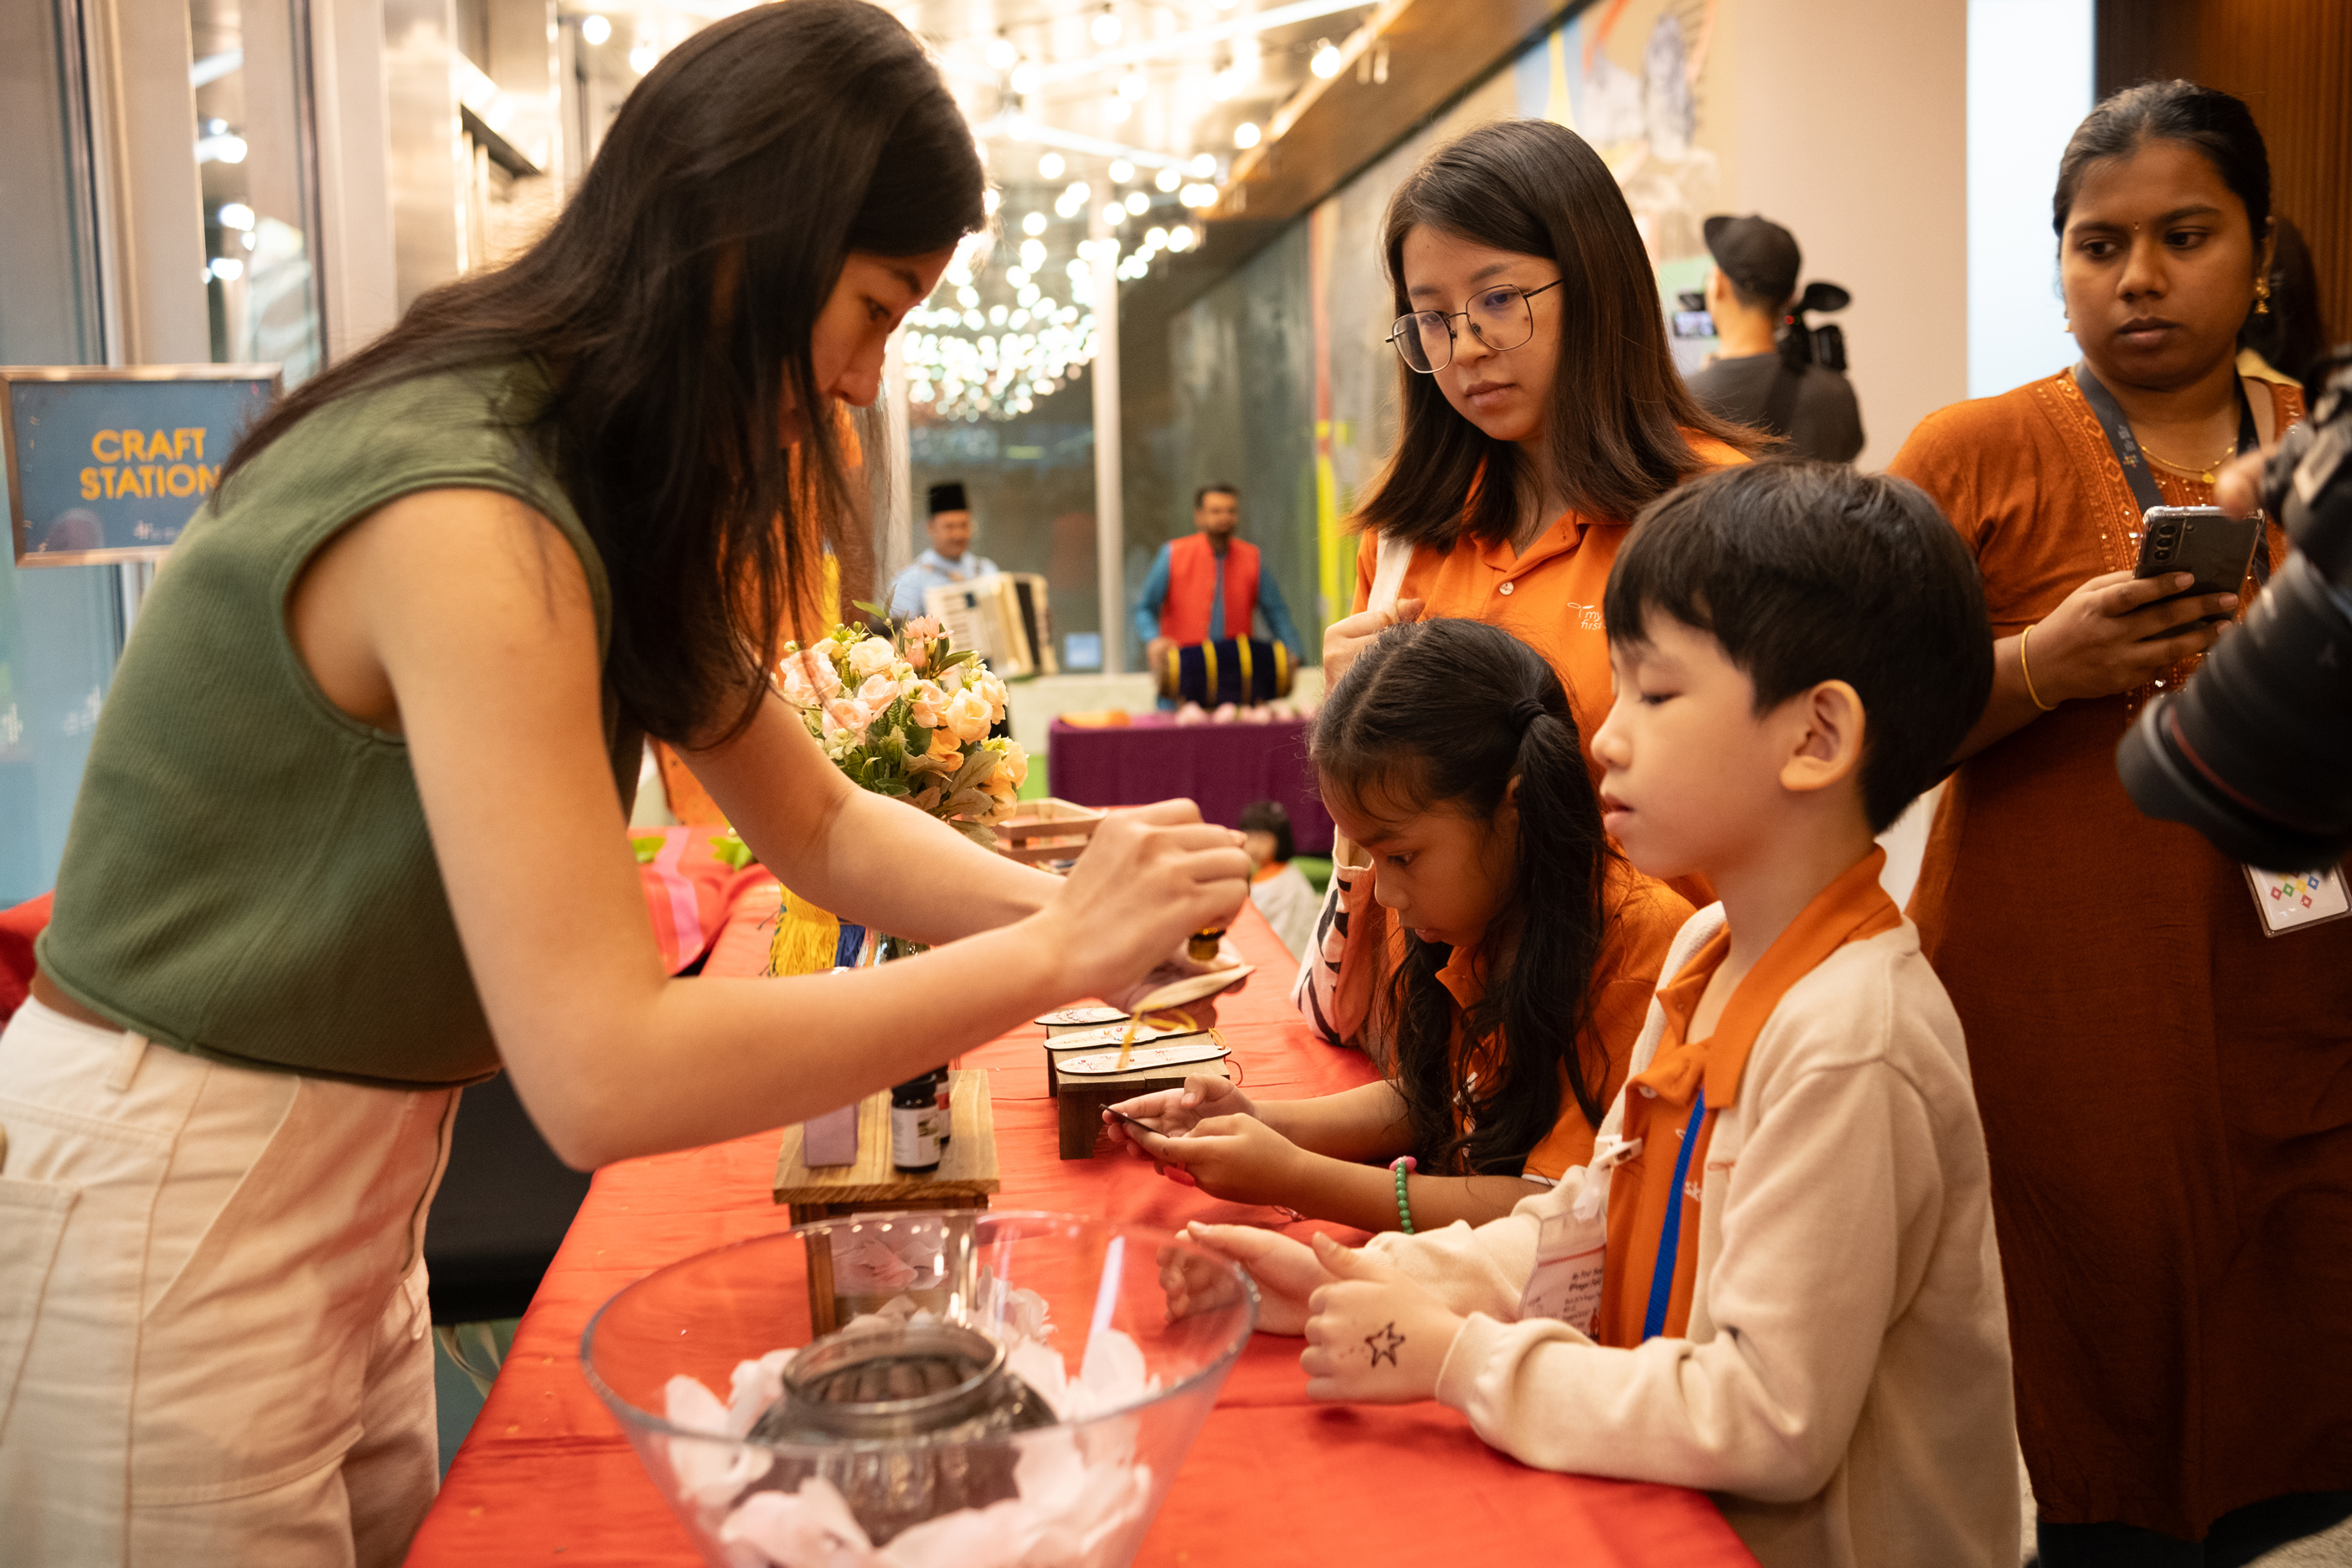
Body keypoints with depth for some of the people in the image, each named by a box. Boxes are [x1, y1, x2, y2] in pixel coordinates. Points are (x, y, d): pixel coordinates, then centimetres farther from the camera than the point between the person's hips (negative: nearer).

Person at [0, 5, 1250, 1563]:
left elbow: (823, 823, 8)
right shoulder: (465, 518, -27)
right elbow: (607, 1075, -31)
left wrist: (1074, 901, -8)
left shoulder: (626, 494, 3)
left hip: (346, 1198, 9)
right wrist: (1054, 957, -25)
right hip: (152, 1216, -8)